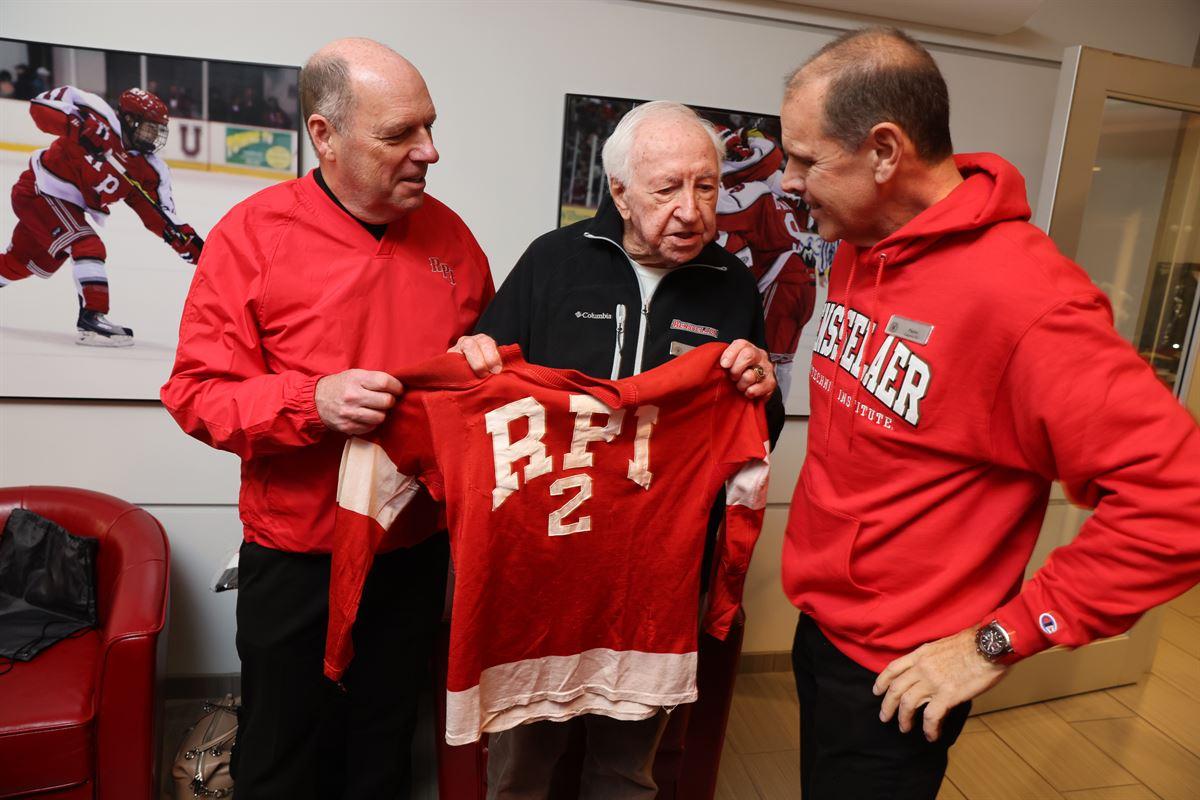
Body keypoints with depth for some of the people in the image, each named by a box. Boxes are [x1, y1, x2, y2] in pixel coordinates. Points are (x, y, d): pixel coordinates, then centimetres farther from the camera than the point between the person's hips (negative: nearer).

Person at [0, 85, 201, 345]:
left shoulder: (150, 171, -5)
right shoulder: (101, 117, -19)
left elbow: (160, 216, -10)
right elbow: (41, 104, -22)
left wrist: (187, 240, -24)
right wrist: (78, 123, -37)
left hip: (69, 206, 8)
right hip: (40, 190, -8)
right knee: (89, 247, -21)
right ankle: (91, 319, -22)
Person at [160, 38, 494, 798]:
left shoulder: (449, 234, -1)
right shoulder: (252, 235, -12)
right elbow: (197, 393, -12)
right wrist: (312, 401, -27)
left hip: (416, 554, 3)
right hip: (295, 559, -2)